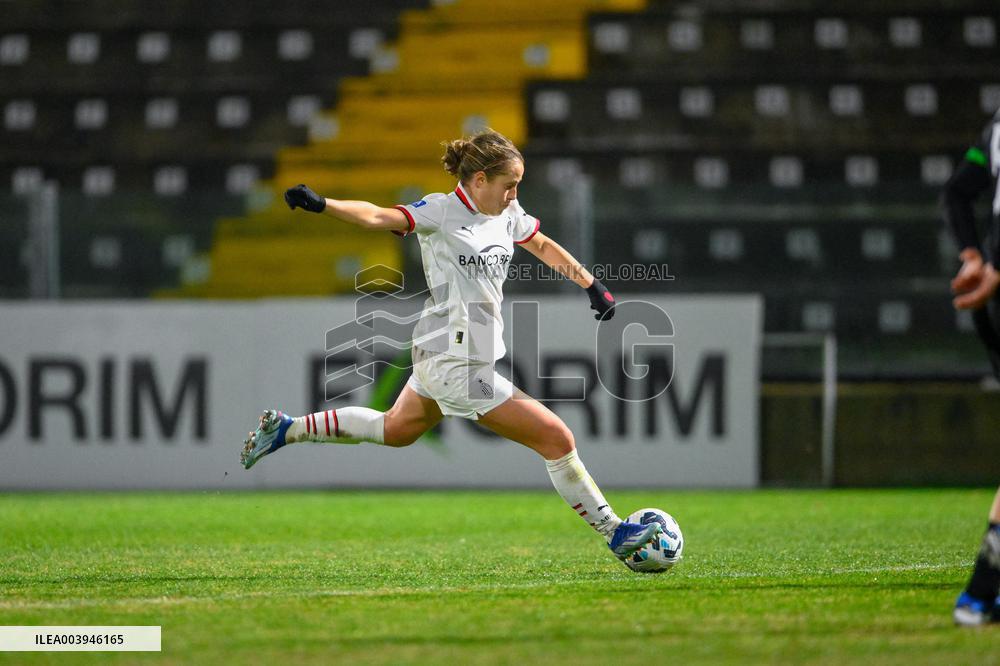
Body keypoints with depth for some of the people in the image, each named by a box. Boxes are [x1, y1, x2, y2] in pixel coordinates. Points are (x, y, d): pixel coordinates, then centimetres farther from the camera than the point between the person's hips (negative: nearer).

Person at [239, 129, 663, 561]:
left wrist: (592, 286, 25)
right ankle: (615, 534, 8)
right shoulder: (441, 211, -16)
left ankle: (286, 430, 38)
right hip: (457, 364, -10)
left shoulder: (508, 215, 6)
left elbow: (543, 246, 23)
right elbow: (378, 217, -27)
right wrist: (322, 205, -42)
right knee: (557, 439, -6)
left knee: (395, 429, 30)